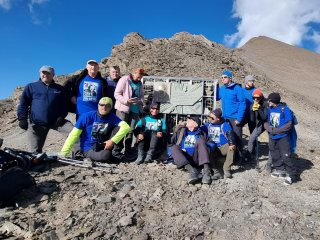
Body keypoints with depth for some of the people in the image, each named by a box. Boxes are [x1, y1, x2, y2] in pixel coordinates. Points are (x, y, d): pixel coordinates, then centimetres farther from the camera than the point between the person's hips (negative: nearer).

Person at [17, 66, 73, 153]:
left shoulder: (60, 89, 12)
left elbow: (64, 104, 12)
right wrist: (22, 119, -3)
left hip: (56, 121, 0)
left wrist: (61, 116, -5)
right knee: (35, 151, 3)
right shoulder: (31, 87, 10)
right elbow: (23, 104, 8)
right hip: (36, 124, 0)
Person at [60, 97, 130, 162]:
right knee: (106, 155, -36)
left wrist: (112, 141, -28)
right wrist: (63, 153, -16)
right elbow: (74, 135, -14)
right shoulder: (87, 116, -14)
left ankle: (115, 152, -6)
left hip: (104, 145, 3)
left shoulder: (112, 117, -7)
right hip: (89, 149, -3)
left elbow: (126, 127, -20)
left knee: (118, 127, -15)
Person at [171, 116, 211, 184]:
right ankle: (192, 170, -43)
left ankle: (206, 170, -39)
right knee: (174, 148, -25)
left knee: (201, 141, -21)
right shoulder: (181, 131, 18)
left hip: (195, 159, -1)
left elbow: (206, 145, 9)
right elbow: (172, 142, 13)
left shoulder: (201, 133, 16)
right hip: (183, 158, 1)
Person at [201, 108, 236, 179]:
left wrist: (231, 143, -40)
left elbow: (230, 133, -20)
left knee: (232, 147, -33)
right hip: (213, 149, 3)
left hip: (224, 147, -3)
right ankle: (216, 172, -27)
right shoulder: (208, 125, 11)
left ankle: (226, 169, -23)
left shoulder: (224, 124, -3)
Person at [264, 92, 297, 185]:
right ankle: (280, 170, 33)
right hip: (272, 137, 6)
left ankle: (291, 175, 10)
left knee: (286, 156, -6)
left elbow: (288, 125, -18)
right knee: (275, 156, 16)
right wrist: (269, 129, -13)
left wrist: (275, 130, -18)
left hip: (283, 137, -6)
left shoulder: (285, 109, -16)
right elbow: (266, 122, 8)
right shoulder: (270, 109, 1)